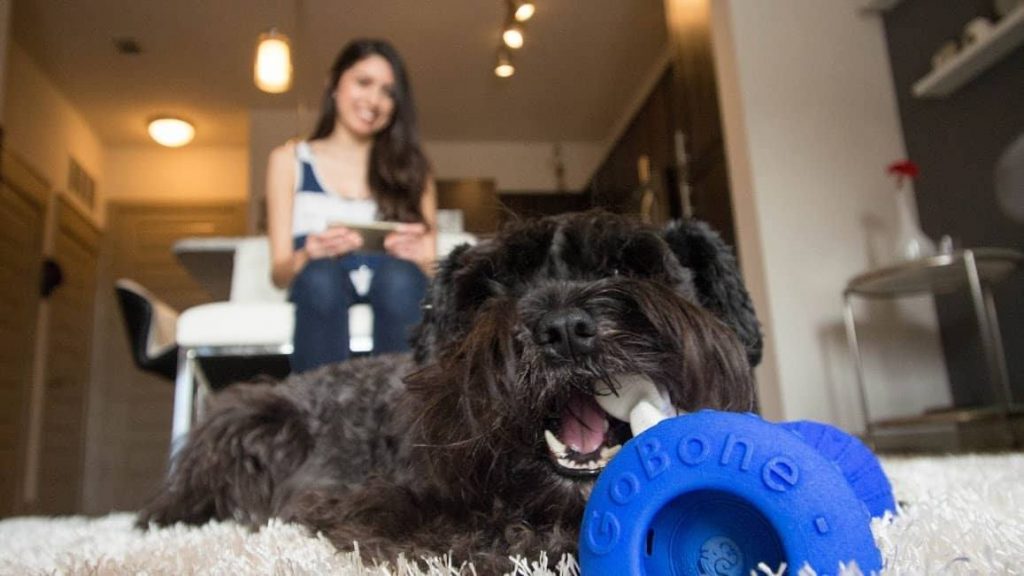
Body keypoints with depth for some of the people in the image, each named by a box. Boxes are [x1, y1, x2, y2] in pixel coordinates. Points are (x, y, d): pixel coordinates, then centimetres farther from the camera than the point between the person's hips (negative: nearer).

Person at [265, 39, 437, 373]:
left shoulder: (410, 166, 17)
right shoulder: (289, 160, 14)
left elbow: (430, 268, 8)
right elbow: (279, 272, 6)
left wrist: (420, 258, -16)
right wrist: (308, 255, -18)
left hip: (396, 287, 1)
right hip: (319, 290, 0)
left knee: (399, 275, -33)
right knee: (321, 275, -34)